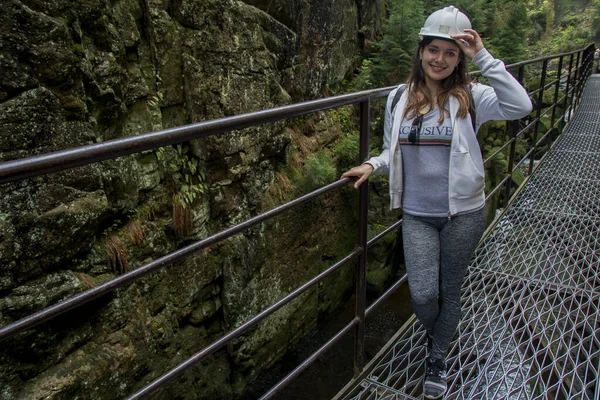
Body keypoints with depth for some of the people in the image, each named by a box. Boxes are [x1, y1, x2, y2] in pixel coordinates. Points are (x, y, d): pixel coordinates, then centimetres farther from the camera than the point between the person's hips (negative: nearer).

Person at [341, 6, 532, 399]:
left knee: (449, 292, 13)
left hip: (463, 214, -1)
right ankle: (438, 334, 37)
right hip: (417, 216, 2)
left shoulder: (470, 97, -6)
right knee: (423, 296, -3)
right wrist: (372, 165, -8)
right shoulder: (399, 98, 2)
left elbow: (520, 106, -24)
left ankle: (437, 359, 40)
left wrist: (483, 56, -22)